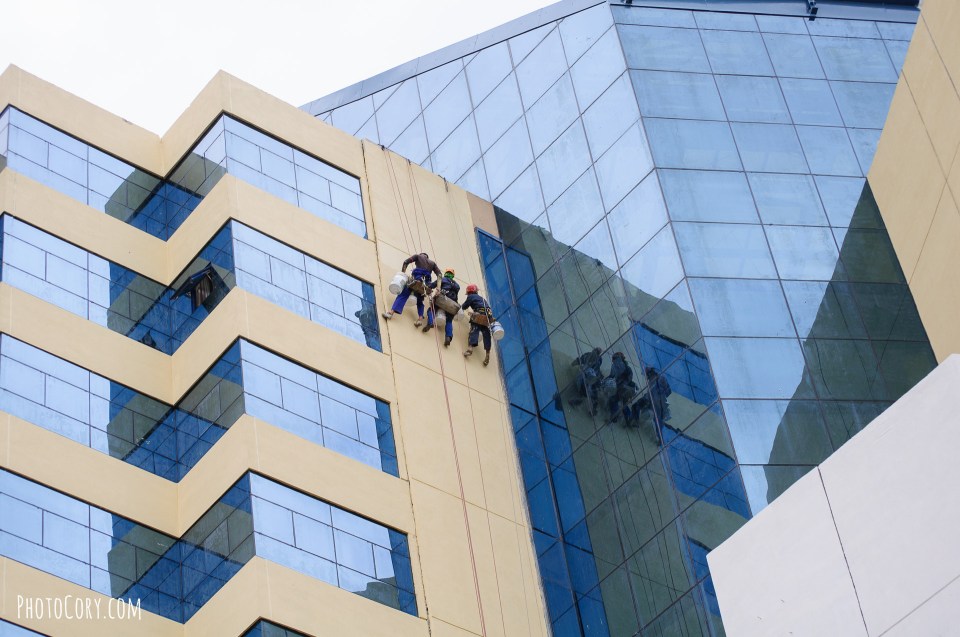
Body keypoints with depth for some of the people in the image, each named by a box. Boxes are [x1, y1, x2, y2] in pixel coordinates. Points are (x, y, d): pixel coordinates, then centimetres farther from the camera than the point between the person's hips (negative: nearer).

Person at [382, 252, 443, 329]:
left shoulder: (418, 256, 20)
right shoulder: (432, 262, 28)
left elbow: (406, 262, 7)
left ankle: (391, 312, -20)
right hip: (426, 283, 3)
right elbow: (439, 274, 14)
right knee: (420, 301, 18)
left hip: (417, 279, -3)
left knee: (403, 295, -4)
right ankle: (420, 319, -4)